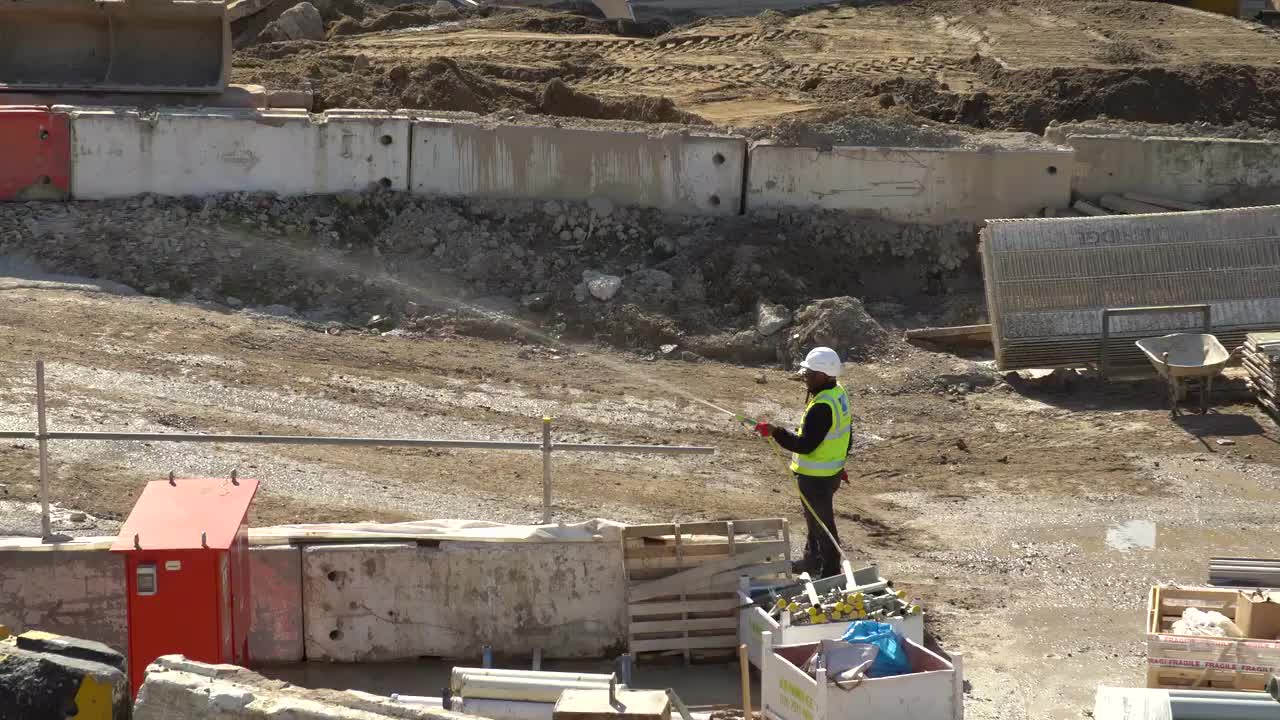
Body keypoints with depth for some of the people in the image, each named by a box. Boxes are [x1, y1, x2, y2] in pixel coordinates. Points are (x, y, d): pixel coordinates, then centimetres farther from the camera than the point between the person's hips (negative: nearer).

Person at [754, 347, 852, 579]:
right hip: (833, 469, 10)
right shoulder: (839, 392, 1)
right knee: (814, 516, 27)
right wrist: (841, 460, 23)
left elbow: (805, 444, -30)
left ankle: (831, 572, 18)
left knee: (821, 523, 5)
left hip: (817, 478, -10)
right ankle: (812, 560, 44)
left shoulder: (822, 407, -31)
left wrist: (775, 432, -25)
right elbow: (847, 434, 12)